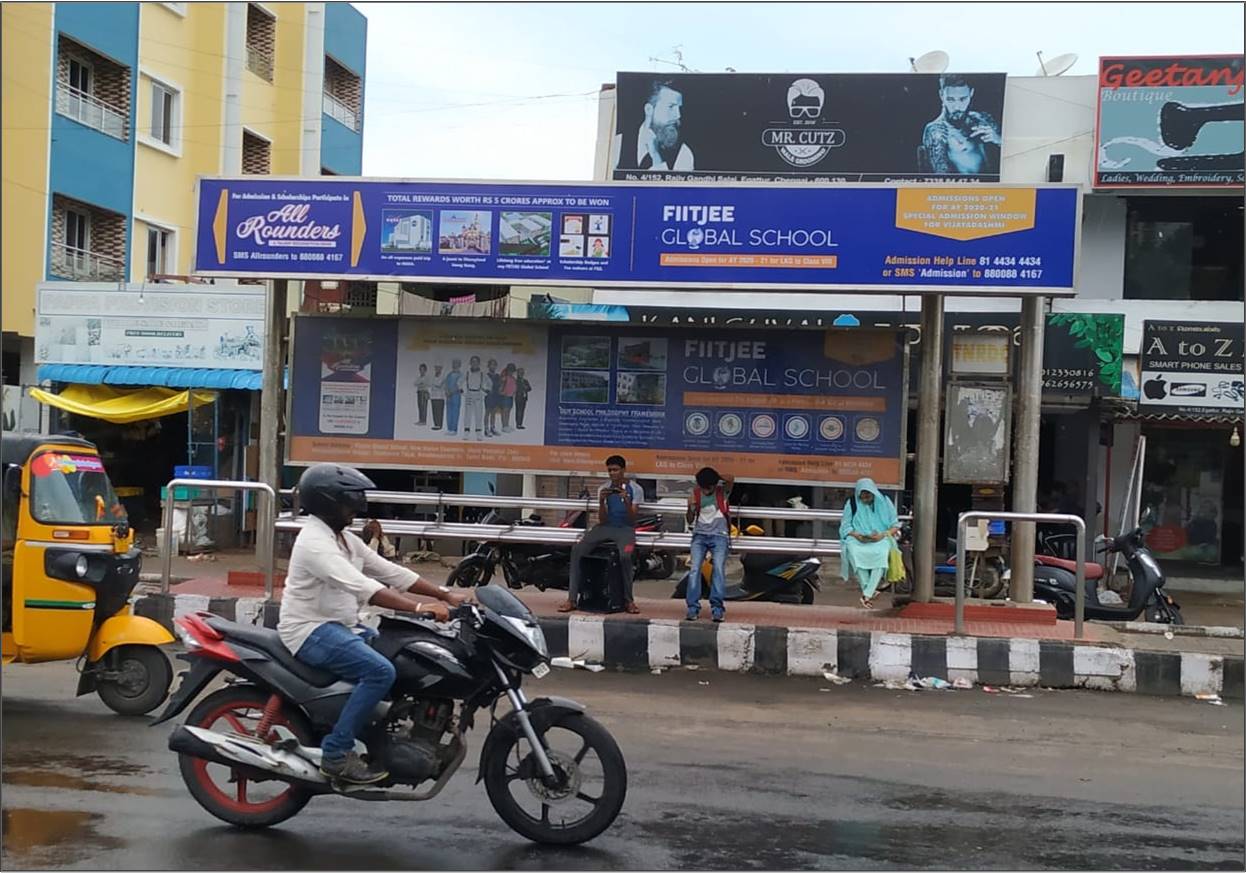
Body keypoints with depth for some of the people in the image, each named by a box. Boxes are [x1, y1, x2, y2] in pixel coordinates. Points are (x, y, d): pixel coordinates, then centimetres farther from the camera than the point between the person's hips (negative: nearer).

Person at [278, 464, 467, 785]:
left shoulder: (344, 539, 13)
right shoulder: (314, 541, -18)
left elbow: (389, 572, 10)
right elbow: (360, 586, -31)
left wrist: (445, 596, 1)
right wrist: (419, 607, -37)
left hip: (339, 626, 10)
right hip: (311, 630, -10)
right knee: (380, 671, -27)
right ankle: (336, 754, -20)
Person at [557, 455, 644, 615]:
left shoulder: (635, 489, -2)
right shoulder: (603, 489, 7)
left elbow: (632, 520, -8)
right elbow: (602, 520, 0)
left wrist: (627, 501, -25)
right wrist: (601, 502, -17)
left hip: (625, 529, -3)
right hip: (606, 527, 3)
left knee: (625, 555, -36)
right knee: (577, 550, -21)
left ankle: (628, 600, -19)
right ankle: (571, 599, -19)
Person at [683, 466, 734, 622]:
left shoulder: (722, 491, 1)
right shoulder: (696, 494, 6)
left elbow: (731, 479, -21)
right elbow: (690, 521, 8)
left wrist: (715, 476, -15)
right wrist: (690, 507, -11)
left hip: (719, 535, -2)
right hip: (700, 535, 2)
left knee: (719, 569, -20)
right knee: (695, 568, -15)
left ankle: (717, 607, -21)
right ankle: (693, 607, -17)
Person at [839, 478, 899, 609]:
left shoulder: (884, 502, 7)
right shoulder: (851, 504, 9)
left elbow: (895, 525, 6)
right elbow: (845, 526, 6)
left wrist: (882, 535, -13)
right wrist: (857, 535, -14)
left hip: (880, 539, -1)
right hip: (857, 539, 1)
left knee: (881, 554, -38)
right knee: (854, 553, -37)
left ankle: (867, 594, -40)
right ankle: (867, 592, -35)